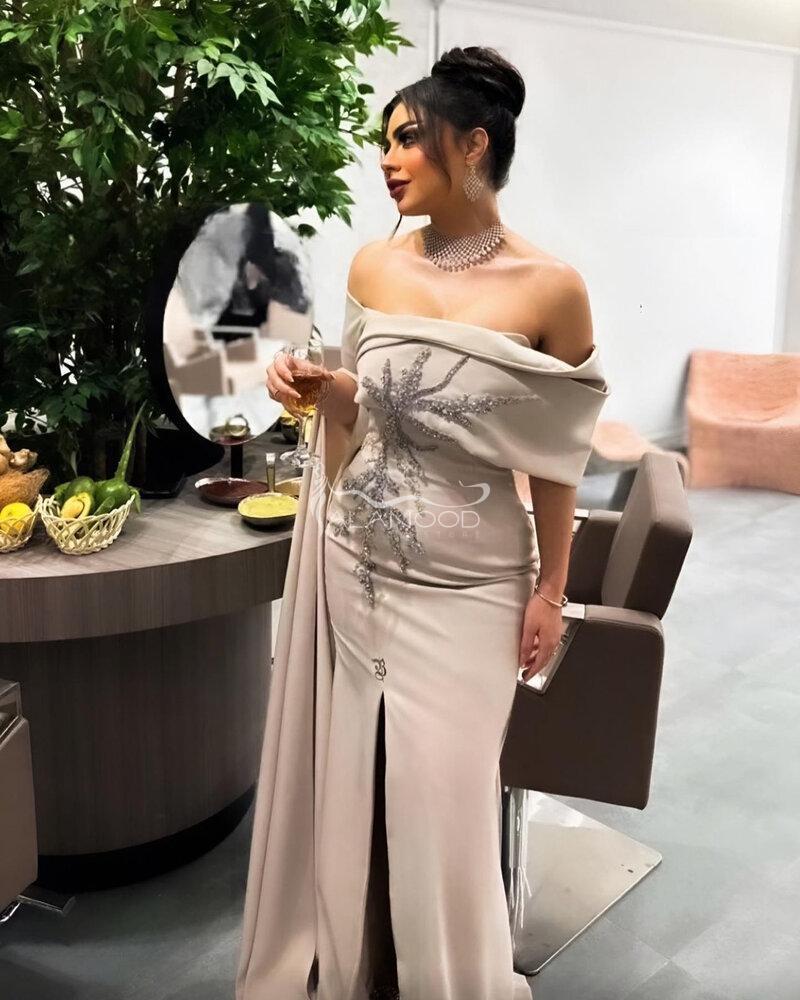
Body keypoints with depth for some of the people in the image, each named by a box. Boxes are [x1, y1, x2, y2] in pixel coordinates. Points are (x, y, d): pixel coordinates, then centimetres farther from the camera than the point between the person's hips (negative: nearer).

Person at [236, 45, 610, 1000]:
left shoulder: (550, 288, -13)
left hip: (467, 583, -4)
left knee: (441, 791, 6)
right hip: (355, 565, 4)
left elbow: (554, 458, -6)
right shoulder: (372, 267, -1)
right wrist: (310, 384, -8)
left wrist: (551, 588, -2)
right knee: (351, 776, 15)